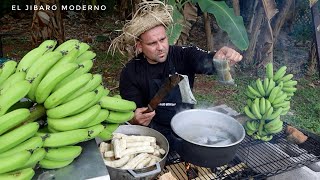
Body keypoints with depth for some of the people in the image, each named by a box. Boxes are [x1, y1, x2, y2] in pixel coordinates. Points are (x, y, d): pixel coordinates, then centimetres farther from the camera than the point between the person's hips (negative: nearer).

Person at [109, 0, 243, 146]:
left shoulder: (184, 55, -8)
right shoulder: (131, 72, -8)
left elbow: (208, 61, -25)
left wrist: (222, 57, -49)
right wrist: (137, 119, -32)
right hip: (153, 133, 0)